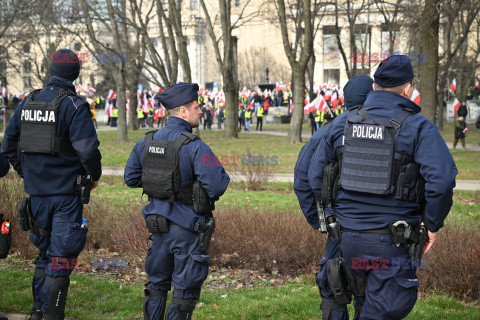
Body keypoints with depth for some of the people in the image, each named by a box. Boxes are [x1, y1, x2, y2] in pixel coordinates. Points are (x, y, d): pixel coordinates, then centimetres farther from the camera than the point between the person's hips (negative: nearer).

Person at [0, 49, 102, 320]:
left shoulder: (27, 103, 7)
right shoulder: (74, 106, -13)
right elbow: (87, 148, -21)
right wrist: (94, 175, -4)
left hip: (36, 191, 6)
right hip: (66, 193, -6)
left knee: (45, 252, 19)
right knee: (61, 258, 0)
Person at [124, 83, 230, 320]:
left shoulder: (147, 142, 1)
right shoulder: (194, 147, -19)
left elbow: (131, 178, 11)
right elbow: (217, 185, -24)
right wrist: (223, 177, -3)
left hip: (158, 225, 6)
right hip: (187, 229, -6)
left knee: (157, 284, 20)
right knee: (184, 290, 4)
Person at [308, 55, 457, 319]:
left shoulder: (341, 124, 7)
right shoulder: (418, 128, -7)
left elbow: (315, 176, 11)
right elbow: (441, 180, -20)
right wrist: (432, 225, -6)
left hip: (347, 237, 5)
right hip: (392, 241, -5)